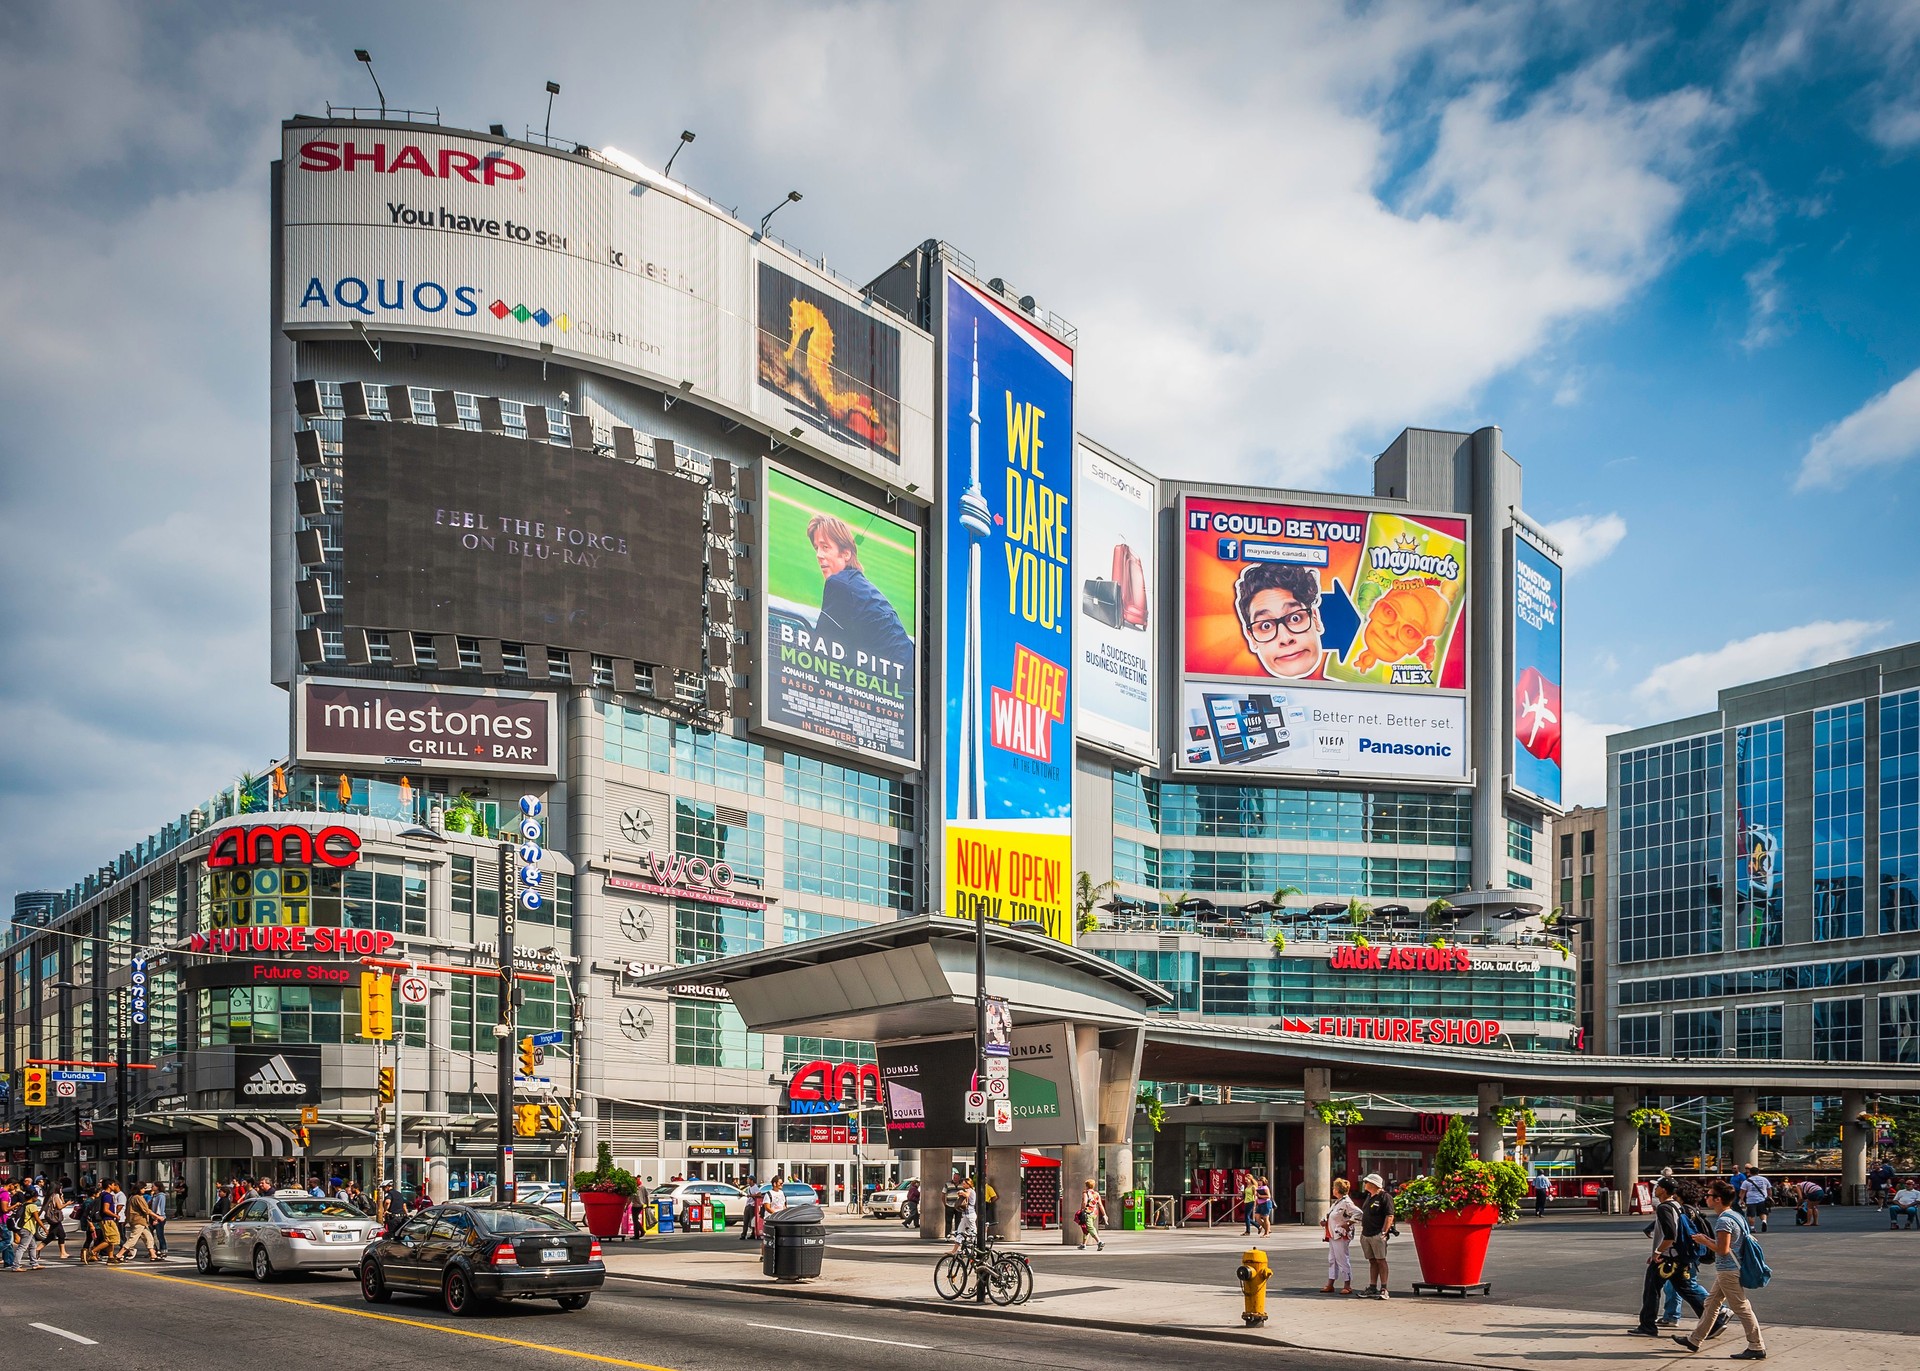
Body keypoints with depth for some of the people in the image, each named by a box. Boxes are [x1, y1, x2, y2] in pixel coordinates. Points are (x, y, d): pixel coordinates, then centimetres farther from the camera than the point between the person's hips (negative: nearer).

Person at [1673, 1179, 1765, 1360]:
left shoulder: (1724, 1221, -20)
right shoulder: (1734, 1216, 12)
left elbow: (1723, 1250, -24)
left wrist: (1704, 1241, -10)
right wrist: (1709, 1240, 15)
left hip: (1728, 1272, -11)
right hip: (1728, 1270, 11)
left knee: (1741, 1308, -4)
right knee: (1711, 1303, 17)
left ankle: (1757, 1348, 2)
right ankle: (1694, 1340, 27)